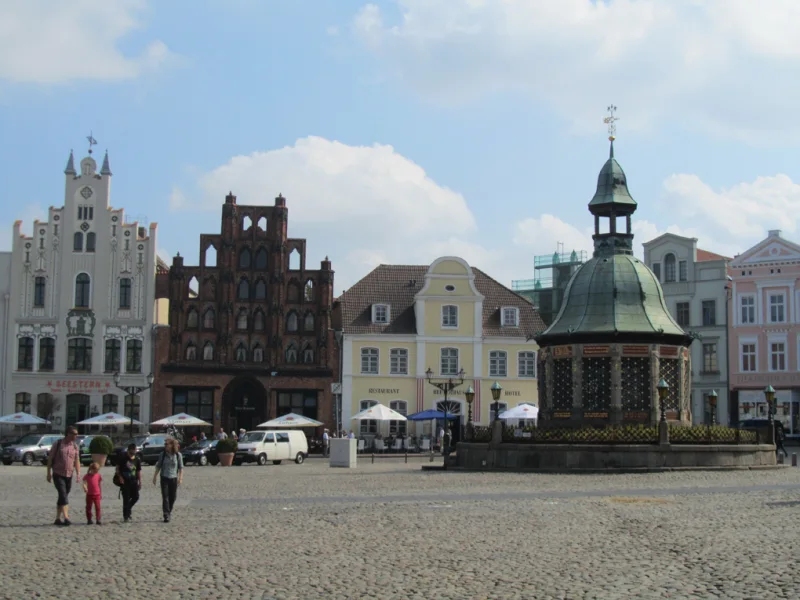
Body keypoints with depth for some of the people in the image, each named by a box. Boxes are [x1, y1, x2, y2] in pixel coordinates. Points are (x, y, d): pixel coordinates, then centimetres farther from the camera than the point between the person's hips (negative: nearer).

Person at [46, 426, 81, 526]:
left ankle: (58, 519, 17)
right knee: (63, 495, -17)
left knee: (63, 496, 9)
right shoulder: (58, 444, -4)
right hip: (58, 475, -5)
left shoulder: (75, 446, 8)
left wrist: (78, 473, -6)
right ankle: (66, 517, -25)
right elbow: (50, 459, 0)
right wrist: (49, 473, -2)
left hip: (69, 475, 5)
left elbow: (77, 461, 9)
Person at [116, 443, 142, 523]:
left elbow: (139, 471, 10)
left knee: (136, 497, -3)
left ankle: (128, 508, 26)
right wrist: (120, 477, -12)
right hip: (125, 481, -4)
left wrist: (140, 482, 7)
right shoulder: (122, 458, -4)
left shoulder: (137, 459, 6)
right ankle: (126, 516, 4)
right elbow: (117, 468, 0)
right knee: (126, 499, -4)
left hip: (133, 481, 4)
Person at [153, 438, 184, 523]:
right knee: (165, 497, -8)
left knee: (172, 497, 8)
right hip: (164, 478, 0)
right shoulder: (163, 454, 1)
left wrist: (180, 478, -8)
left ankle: (169, 511, 30)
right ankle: (166, 515, -9)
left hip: (173, 478, 0)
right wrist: (155, 476, 2)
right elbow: (158, 466, 7)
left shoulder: (178, 455, -1)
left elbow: (181, 467, 1)